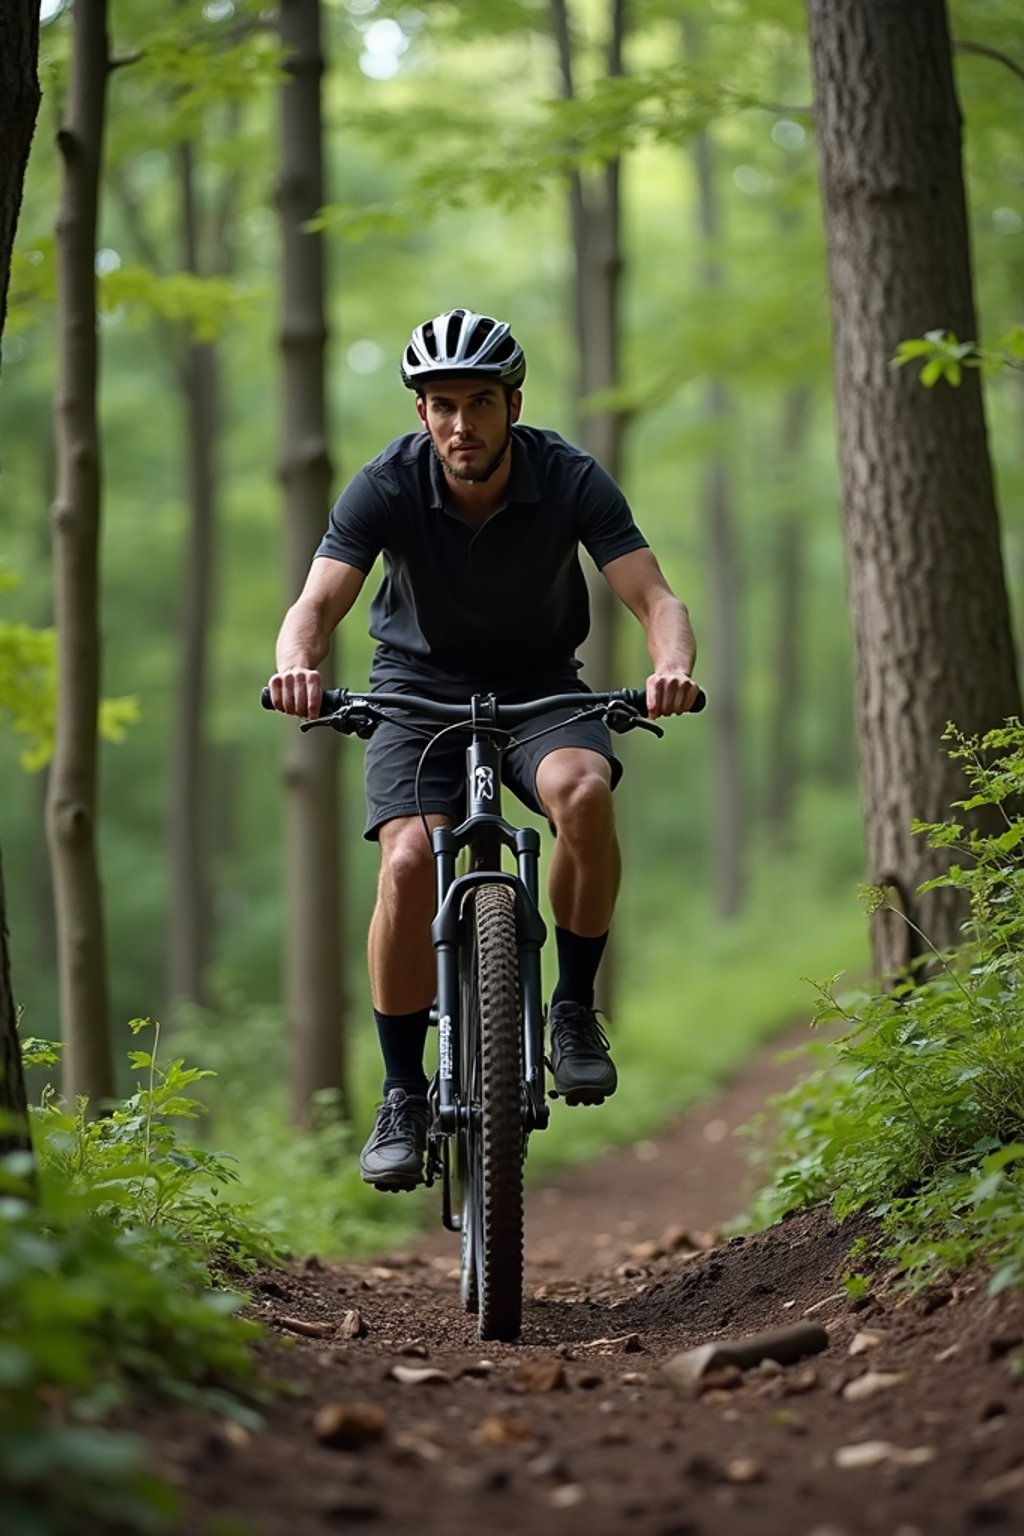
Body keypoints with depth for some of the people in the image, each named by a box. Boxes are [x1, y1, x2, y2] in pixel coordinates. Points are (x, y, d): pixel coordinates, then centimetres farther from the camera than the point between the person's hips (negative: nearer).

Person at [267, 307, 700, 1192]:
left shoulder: (571, 480, -18)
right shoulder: (387, 487, -18)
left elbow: (655, 598, -24)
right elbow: (319, 601, -27)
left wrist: (672, 667, -47)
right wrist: (296, 665, -51)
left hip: (540, 688, 0)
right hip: (420, 688, 0)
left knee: (584, 791, -34)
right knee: (408, 863, -24)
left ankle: (575, 1009, -12)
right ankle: (403, 1097, -9)